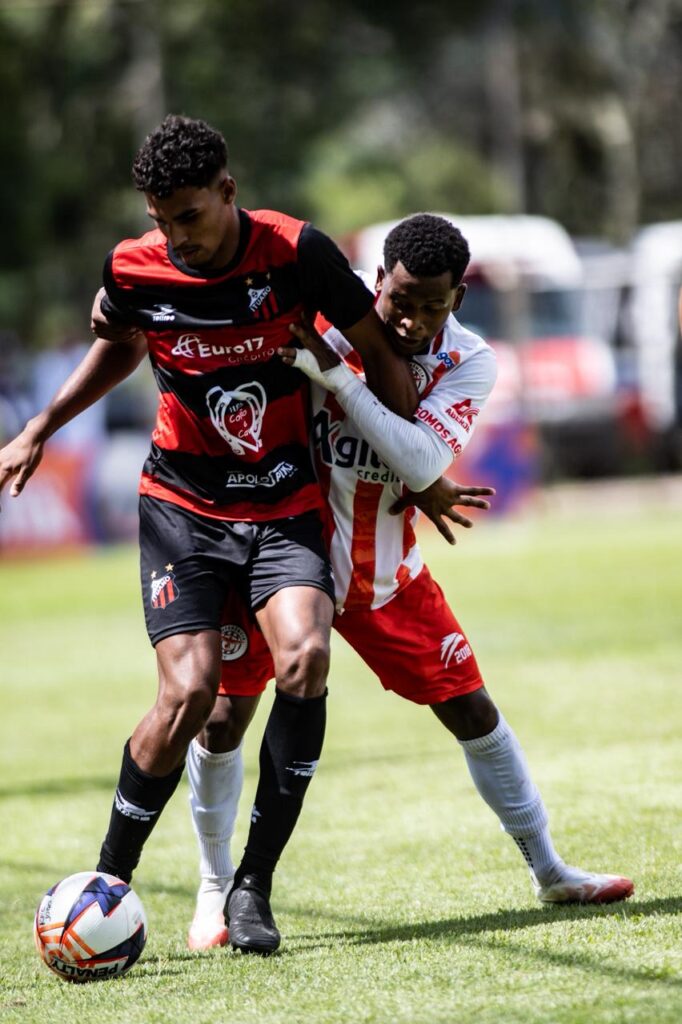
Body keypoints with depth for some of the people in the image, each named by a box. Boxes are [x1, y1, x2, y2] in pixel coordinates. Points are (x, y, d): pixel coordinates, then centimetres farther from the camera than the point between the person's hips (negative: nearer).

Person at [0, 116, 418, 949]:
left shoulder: (296, 252, -14)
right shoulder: (135, 269, -7)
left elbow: (377, 353, 0)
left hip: (285, 505, 0)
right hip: (182, 505, 1)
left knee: (305, 658, -26)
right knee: (189, 694, -17)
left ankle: (254, 884, -13)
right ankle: (107, 883, 1)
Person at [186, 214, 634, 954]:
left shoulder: (467, 364, -13)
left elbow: (421, 462, -29)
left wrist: (331, 371, -38)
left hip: (384, 571, 3)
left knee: (471, 710, 6)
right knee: (223, 714, -12)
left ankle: (548, 872, 22)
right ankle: (215, 894, 5)